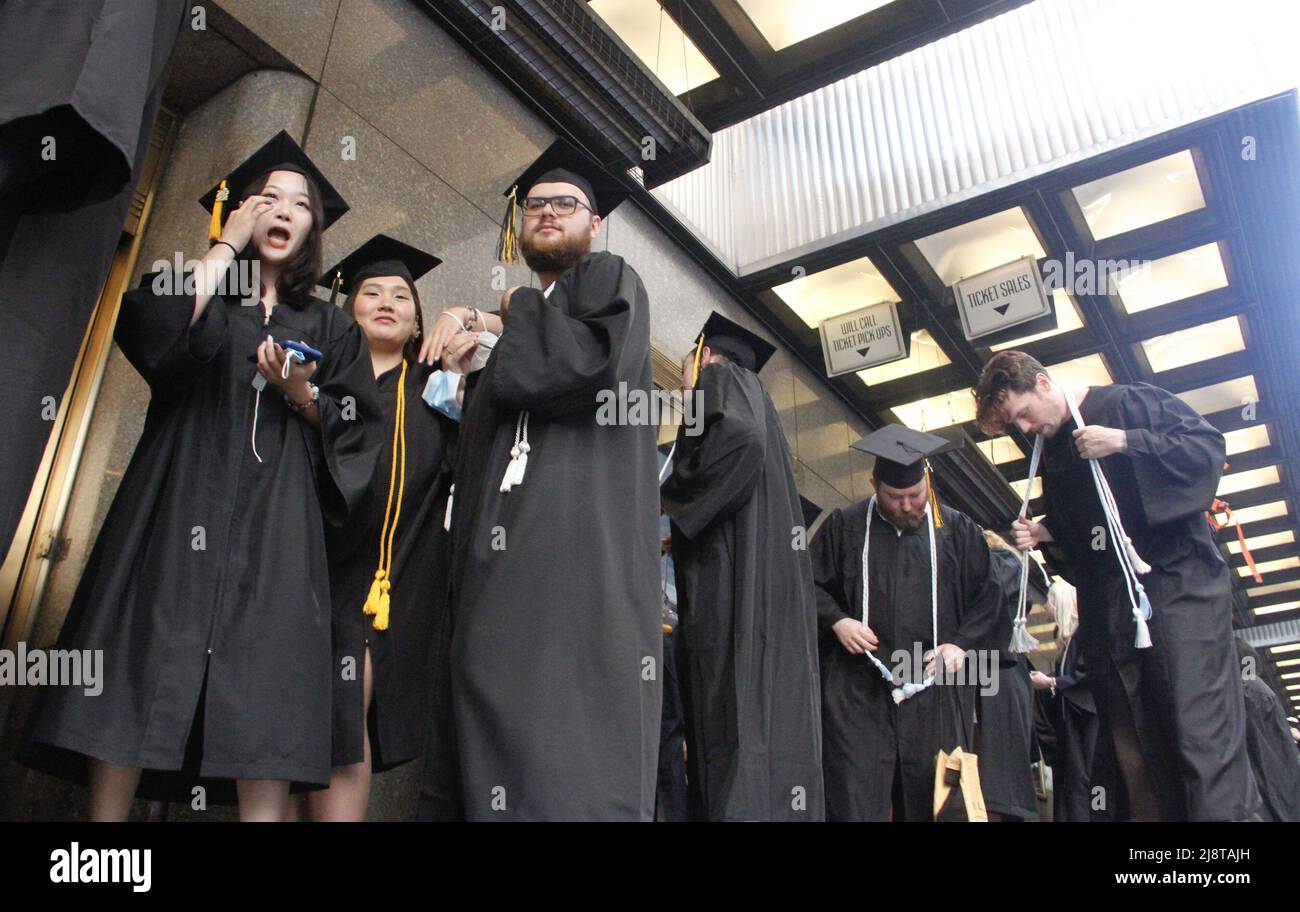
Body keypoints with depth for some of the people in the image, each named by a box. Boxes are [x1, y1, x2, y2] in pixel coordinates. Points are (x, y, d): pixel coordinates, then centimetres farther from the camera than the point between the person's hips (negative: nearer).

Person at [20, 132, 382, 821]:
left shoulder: (332, 329, 20)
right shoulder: (197, 294, 19)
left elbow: (356, 431, 11)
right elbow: (152, 332, -6)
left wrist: (302, 395, -8)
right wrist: (226, 246, 3)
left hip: (275, 525, 0)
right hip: (176, 513, 0)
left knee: (264, 708, -10)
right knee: (134, 681, -9)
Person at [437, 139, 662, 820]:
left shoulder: (609, 279, 10)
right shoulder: (514, 317, 31)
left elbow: (598, 360, -13)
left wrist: (517, 318, 3)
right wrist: (473, 374, 10)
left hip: (583, 551, -7)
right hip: (503, 559, 8)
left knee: (579, 767, -14)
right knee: (503, 759, 2)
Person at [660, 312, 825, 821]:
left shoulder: (722, 379, 6)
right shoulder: (752, 401, 32)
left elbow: (738, 435, -18)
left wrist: (671, 495, -7)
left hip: (737, 588, -9)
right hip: (762, 587, 9)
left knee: (739, 732, -17)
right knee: (766, 732, 3)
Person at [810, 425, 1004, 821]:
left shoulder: (957, 530, 10)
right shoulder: (843, 526, 7)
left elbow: (987, 597, 10)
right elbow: (812, 586, 10)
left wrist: (963, 644, -5)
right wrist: (836, 621, -8)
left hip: (936, 687, 1)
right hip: (858, 690, -1)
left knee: (932, 803, 5)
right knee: (854, 802, -5)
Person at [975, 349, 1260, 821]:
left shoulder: (1129, 403, 1)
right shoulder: (1052, 454, 19)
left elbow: (1208, 446, -9)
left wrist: (1124, 442, -16)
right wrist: (1046, 533, 7)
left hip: (1177, 586, -6)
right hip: (1109, 608, 6)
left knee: (1204, 736, -12)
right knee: (1136, 757, 2)